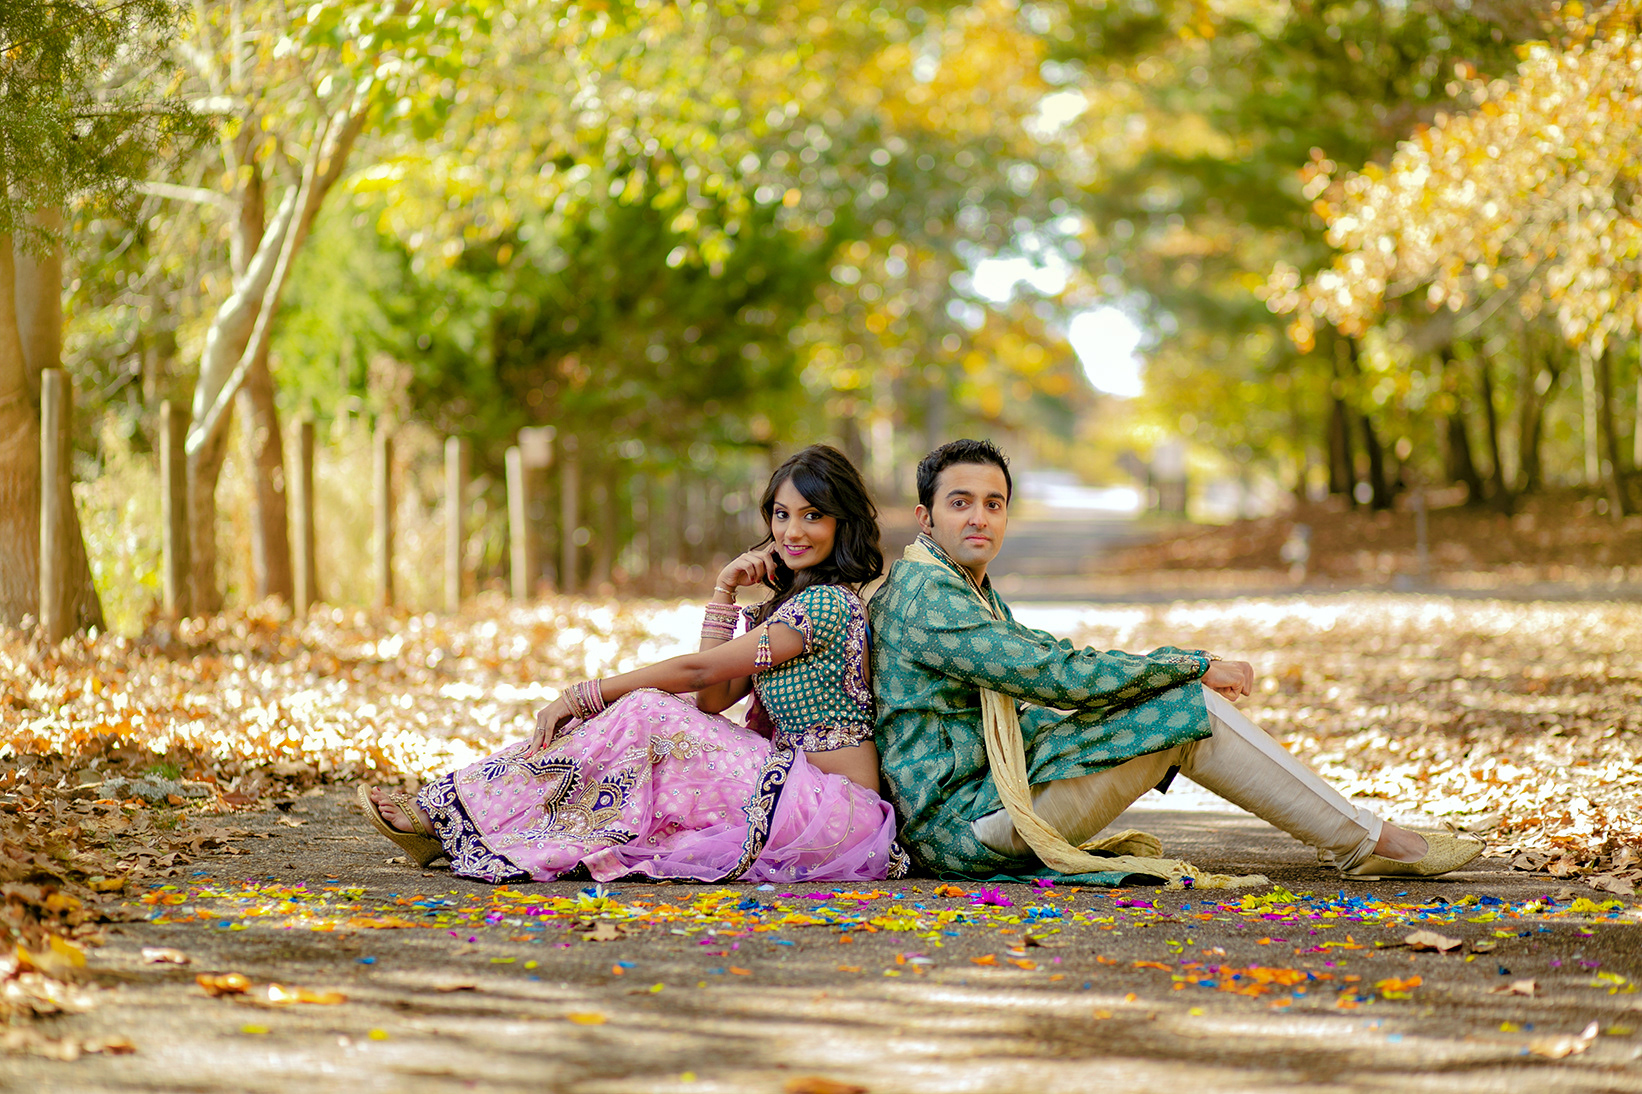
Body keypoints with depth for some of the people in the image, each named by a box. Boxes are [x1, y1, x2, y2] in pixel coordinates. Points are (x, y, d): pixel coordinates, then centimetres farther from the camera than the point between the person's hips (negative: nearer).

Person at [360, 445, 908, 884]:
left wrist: (582, 695, -8)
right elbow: (712, 698, 8)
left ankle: (448, 816, -11)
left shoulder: (828, 603, -14)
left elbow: (697, 670, -13)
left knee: (645, 715, -16)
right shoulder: (789, 601, 18)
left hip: (837, 809, -9)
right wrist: (723, 594, 2)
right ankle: (440, 813, -4)